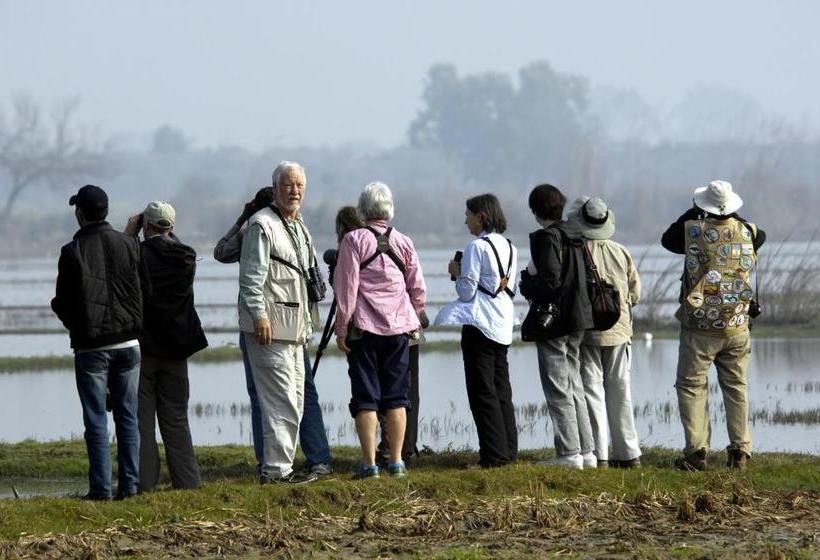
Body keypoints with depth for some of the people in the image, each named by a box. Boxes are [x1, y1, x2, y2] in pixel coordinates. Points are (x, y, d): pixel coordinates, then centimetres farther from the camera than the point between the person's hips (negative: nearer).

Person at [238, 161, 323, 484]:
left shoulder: (299, 227, 20)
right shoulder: (262, 225, -10)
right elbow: (251, 277, -16)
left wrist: (307, 323, 23)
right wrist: (259, 316, -22)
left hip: (294, 329, 10)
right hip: (270, 327, -10)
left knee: (294, 400, 12)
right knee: (281, 401, -12)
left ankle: (281, 466, 19)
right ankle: (275, 470, -10)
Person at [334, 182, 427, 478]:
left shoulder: (354, 240, -4)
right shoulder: (403, 243, 6)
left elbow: (346, 288, -7)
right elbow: (418, 290, 9)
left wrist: (342, 328, -2)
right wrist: (412, 321, 22)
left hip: (363, 328, -3)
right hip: (398, 327, 3)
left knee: (365, 397, 0)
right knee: (396, 397, 8)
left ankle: (369, 462, -4)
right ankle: (396, 461, 8)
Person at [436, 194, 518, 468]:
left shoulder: (477, 247, -13)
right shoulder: (509, 247, 10)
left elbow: (467, 291, -13)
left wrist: (457, 273, 4)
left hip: (479, 325, -8)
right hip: (504, 324, 8)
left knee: (483, 391, -3)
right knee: (502, 388, 14)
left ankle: (494, 453, -5)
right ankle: (508, 448, 16)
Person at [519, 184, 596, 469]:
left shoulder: (548, 238, -14)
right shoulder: (572, 237, 10)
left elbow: (550, 281, -22)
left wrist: (526, 285, -3)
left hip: (553, 319, -9)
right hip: (576, 322, 9)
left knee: (558, 389, -4)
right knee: (574, 386, 15)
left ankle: (569, 453, -5)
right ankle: (586, 451, 16)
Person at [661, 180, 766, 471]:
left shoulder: (694, 231, -11)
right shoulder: (747, 233, -2)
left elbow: (668, 239, 9)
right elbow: (760, 237, 23)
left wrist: (692, 213, 15)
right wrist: (733, 218, 22)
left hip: (699, 328, -3)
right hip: (737, 327, 3)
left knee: (691, 386, 4)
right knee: (736, 387, 12)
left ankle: (696, 451, -4)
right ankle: (740, 450, 9)